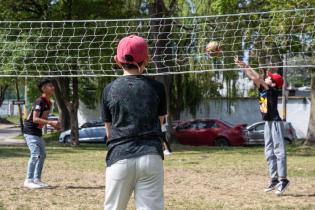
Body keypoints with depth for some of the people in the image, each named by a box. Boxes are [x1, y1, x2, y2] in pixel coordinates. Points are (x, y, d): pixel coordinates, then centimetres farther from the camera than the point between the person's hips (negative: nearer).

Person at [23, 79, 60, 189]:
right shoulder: (39, 101, -19)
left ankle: (37, 179, 21)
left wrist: (54, 125, 7)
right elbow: (35, 119, -26)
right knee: (35, 155, -16)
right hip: (30, 131, -10)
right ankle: (29, 180, -12)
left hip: (38, 132, 10)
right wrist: (51, 122, -30)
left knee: (42, 155, 13)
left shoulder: (48, 103, 9)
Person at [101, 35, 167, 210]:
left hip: (119, 158, 0)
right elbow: (159, 122, 11)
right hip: (151, 157, 0)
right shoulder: (156, 87, 3)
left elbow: (109, 130, 9)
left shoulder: (109, 90, 4)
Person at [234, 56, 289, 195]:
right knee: (269, 153, 10)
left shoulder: (273, 91, -14)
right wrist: (242, 66, 6)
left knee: (279, 151, -9)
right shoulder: (262, 89, 8)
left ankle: (283, 180, -10)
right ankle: (274, 179, 14)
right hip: (268, 123, 9)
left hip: (276, 123, -9)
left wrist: (246, 66, -19)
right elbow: (253, 78, 12)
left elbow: (258, 78, -22)